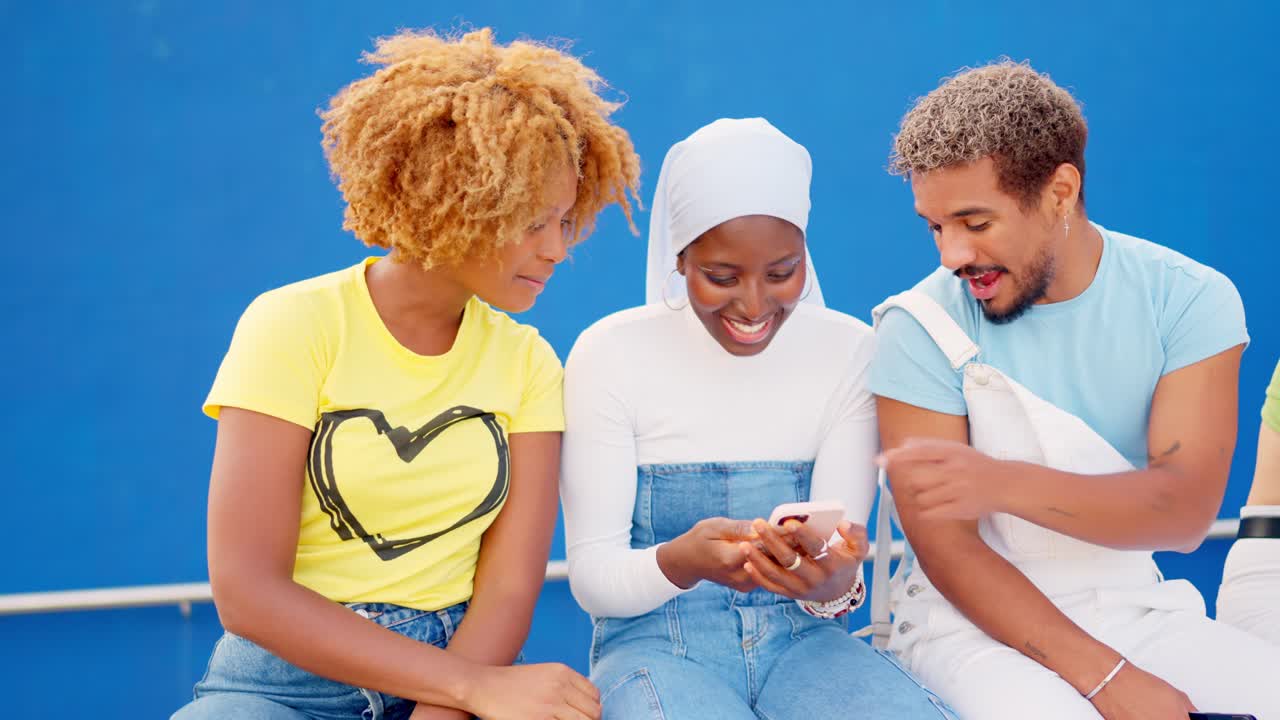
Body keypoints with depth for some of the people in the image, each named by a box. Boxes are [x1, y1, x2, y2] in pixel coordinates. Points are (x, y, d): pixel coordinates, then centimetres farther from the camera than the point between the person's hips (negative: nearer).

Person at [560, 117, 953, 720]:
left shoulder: (848, 349, 1)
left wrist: (833, 586, -29)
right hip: (657, 644, -2)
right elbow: (592, 577, -7)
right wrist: (681, 561, -29)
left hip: (801, 640, 2)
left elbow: (839, 560, -4)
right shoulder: (611, 353, -6)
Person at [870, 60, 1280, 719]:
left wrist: (1004, 483, -32)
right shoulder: (922, 326, -10)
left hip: (1135, 609, 3)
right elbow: (946, 548, -12)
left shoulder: (1188, 300, -5)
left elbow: (1187, 509, -16)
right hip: (975, 617, -3)